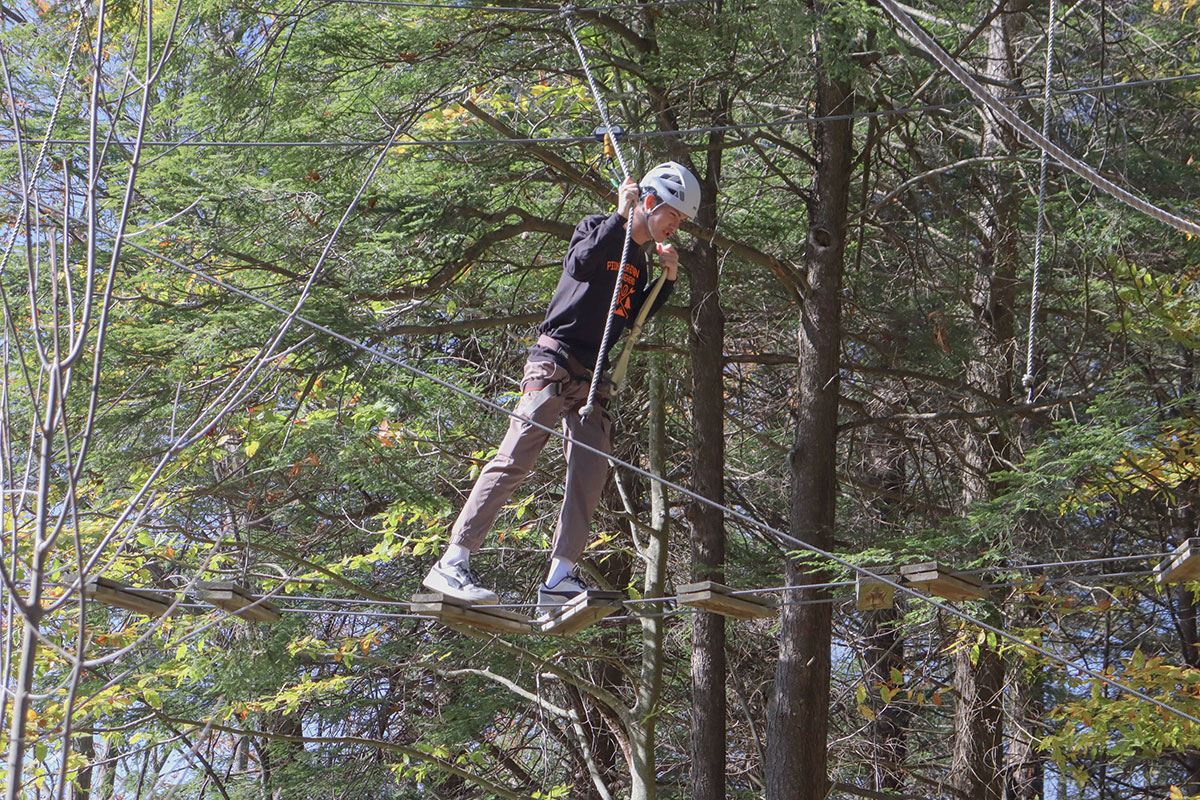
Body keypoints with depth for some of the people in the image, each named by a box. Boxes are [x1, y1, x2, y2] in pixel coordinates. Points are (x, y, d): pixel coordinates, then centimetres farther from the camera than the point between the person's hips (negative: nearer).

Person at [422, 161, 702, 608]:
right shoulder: (597, 229, -1)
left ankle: (560, 578, -4)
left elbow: (634, 320, 22)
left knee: (591, 475, -4)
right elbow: (581, 265, -22)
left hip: (594, 379, 8)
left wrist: (667, 280, 11)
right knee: (514, 461, -16)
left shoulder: (640, 260, 21)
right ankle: (452, 563, -19)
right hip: (555, 362, -8)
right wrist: (620, 216, -18)